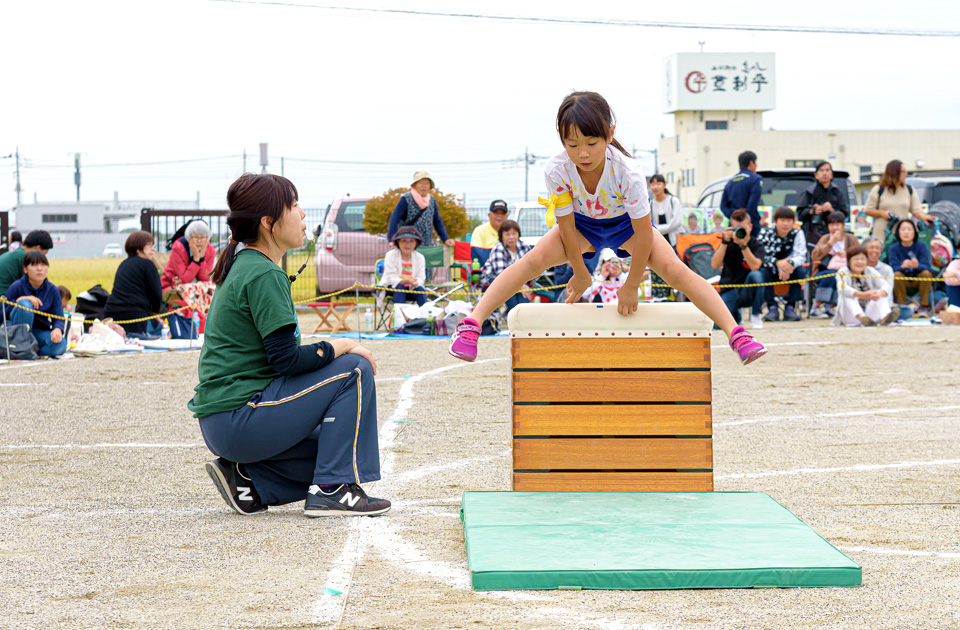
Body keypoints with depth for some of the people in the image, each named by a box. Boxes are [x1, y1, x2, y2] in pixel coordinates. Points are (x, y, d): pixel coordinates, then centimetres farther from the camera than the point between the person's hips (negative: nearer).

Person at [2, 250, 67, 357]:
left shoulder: (53, 290, -1)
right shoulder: (16, 287, -9)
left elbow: (58, 318, -6)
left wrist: (57, 329, -31)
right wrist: (19, 300, -28)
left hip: (40, 333, 2)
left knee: (60, 345, -31)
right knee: (24, 304, -32)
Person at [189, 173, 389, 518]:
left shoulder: (241, 267, 15)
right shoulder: (264, 275, -15)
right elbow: (286, 359, -20)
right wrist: (342, 346, -6)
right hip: (239, 421, -10)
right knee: (354, 370, -8)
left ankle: (247, 478, 7)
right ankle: (331, 490, -8)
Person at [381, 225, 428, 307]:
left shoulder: (420, 257, -3)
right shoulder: (391, 255, -12)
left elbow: (421, 279, -9)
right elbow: (390, 279, -19)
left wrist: (415, 283, -36)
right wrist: (406, 281, -37)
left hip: (411, 288, 2)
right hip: (390, 287, -2)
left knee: (420, 289, -28)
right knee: (400, 288, -34)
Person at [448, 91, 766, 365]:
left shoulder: (627, 172, -38)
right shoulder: (557, 170, -33)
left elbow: (644, 234, -28)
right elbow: (567, 227, -18)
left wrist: (631, 285, -20)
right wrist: (580, 274, -9)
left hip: (626, 224, -1)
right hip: (582, 224, 1)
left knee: (675, 269, -23)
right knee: (534, 260, -25)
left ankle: (736, 334, -25)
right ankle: (471, 323, -25)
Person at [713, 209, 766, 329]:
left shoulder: (756, 244, -4)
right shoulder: (728, 244, 3)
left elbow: (755, 266, -23)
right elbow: (714, 265, -13)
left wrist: (743, 245, -31)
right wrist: (725, 242, -21)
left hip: (748, 292, -1)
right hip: (729, 291, 1)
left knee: (756, 275, -35)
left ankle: (756, 315, -14)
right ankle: (735, 315, 16)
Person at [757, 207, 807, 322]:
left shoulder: (797, 234, -12)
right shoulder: (765, 233, -16)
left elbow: (801, 256, -19)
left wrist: (790, 264, -43)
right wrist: (777, 263, -45)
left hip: (790, 270, 1)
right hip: (771, 271, -1)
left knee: (801, 271, -29)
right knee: (762, 272, -33)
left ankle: (790, 307, -21)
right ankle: (772, 307, -26)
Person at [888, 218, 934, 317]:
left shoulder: (921, 245, -10)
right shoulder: (894, 248, -9)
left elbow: (927, 267, -19)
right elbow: (893, 268, -19)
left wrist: (917, 266, -44)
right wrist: (902, 266, -43)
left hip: (919, 280, 0)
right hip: (903, 281, 0)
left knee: (926, 273, -29)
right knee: (897, 274, -30)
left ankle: (924, 307, -20)